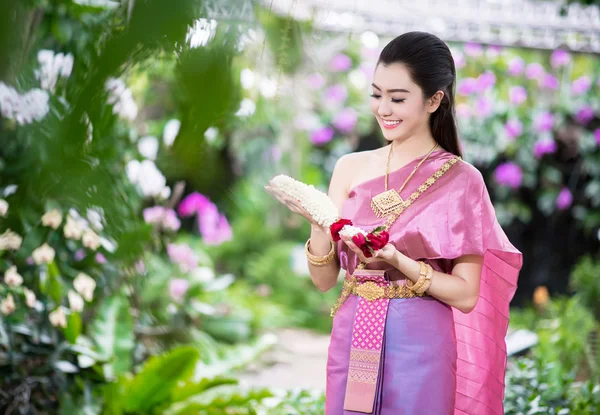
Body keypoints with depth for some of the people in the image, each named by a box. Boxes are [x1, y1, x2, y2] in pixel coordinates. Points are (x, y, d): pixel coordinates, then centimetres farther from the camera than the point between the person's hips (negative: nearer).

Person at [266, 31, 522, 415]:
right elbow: (324, 280, 4)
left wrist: (398, 262, -21)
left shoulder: (460, 181, -6)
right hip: (352, 344, 3)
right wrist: (317, 222, -13)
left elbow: (466, 295, -7)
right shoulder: (351, 168, 4)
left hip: (420, 350, -3)